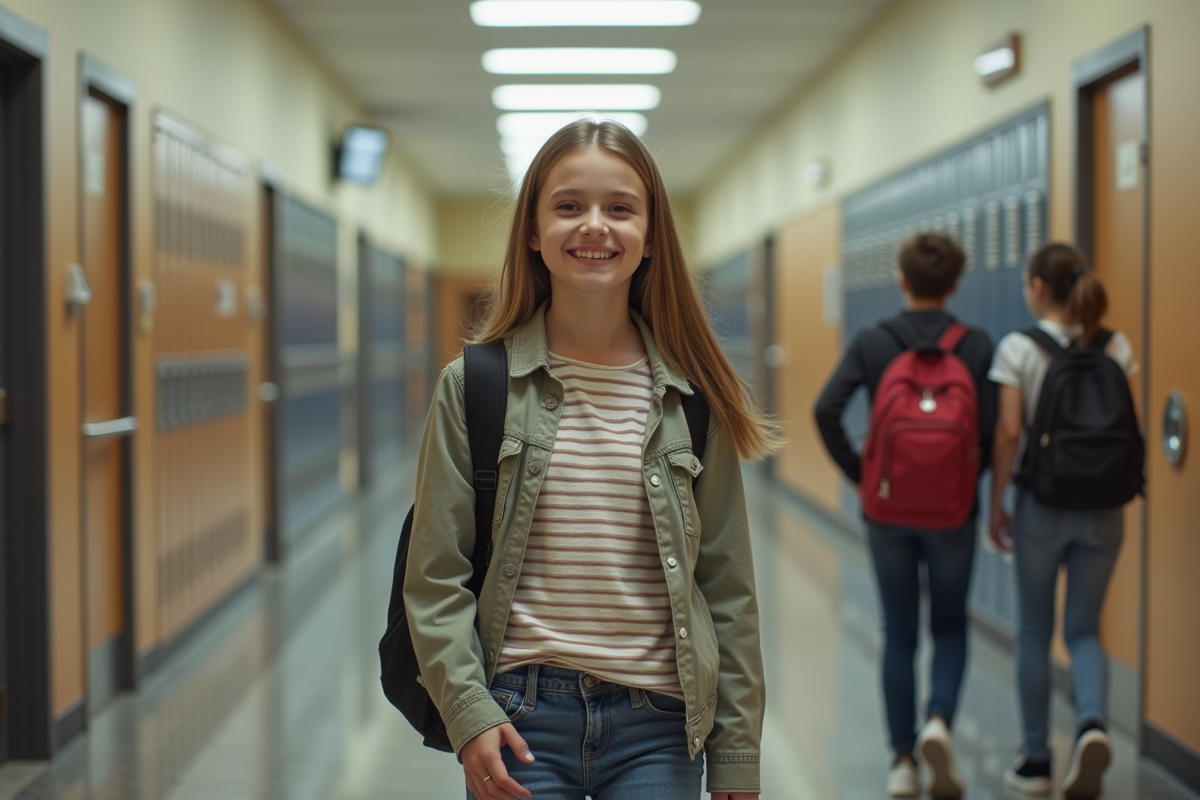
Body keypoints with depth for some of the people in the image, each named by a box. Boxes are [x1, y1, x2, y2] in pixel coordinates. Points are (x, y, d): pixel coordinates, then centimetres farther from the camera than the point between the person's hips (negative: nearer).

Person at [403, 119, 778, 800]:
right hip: (521, 716, -1)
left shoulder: (690, 398, 2)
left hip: (657, 727, 1)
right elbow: (436, 575, -1)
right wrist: (468, 712, -11)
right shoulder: (474, 386, -1)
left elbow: (728, 588, 5)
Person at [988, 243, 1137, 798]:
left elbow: (1008, 434, -12)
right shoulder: (1116, 348, 1)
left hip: (1043, 506, -3)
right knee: (1084, 629, 12)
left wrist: (996, 508, -3)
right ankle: (1092, 723, -15)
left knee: (1034, 634, 10)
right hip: (1103, 509, 3)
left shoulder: (1018, 348, -8)